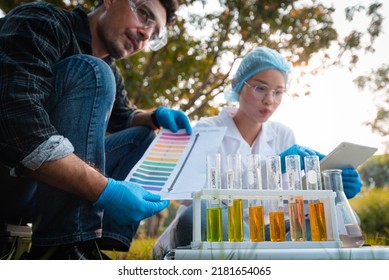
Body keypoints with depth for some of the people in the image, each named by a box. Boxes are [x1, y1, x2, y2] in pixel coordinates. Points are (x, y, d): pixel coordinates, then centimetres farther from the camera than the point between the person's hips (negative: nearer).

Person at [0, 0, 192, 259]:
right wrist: (104, 190, -30)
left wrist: (158, 115, 4)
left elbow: (123, 117, 27)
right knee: (90, 74, -20)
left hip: (32, 193, 8)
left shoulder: (110, 74, 11)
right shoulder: (42, 22, -12)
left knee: (141, 136, 7)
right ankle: (63, 244, -25)